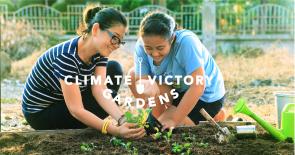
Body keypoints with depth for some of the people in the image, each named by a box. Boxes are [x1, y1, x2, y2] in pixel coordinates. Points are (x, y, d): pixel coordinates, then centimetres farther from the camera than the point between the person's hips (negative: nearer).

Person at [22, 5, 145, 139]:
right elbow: (76, 110, -34)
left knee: (114, 69, -1)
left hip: (61, 102, 8)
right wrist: (115, 130, -43)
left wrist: (123, 120, -36)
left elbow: (100, 90, -20)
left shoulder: (99, 51, -10)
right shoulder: (67, 56, -34)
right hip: (40, 113, -8)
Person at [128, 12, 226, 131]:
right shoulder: (141, 47, -18)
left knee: (165, 129, -18)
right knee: (133, 74, -9)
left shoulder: (187, 42, -35)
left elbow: (198, 86, -35)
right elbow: (141, 80, -20)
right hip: (178, 89, 6)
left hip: (206, 96, -6)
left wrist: (174, 120, -32)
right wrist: (144, 87, -44)